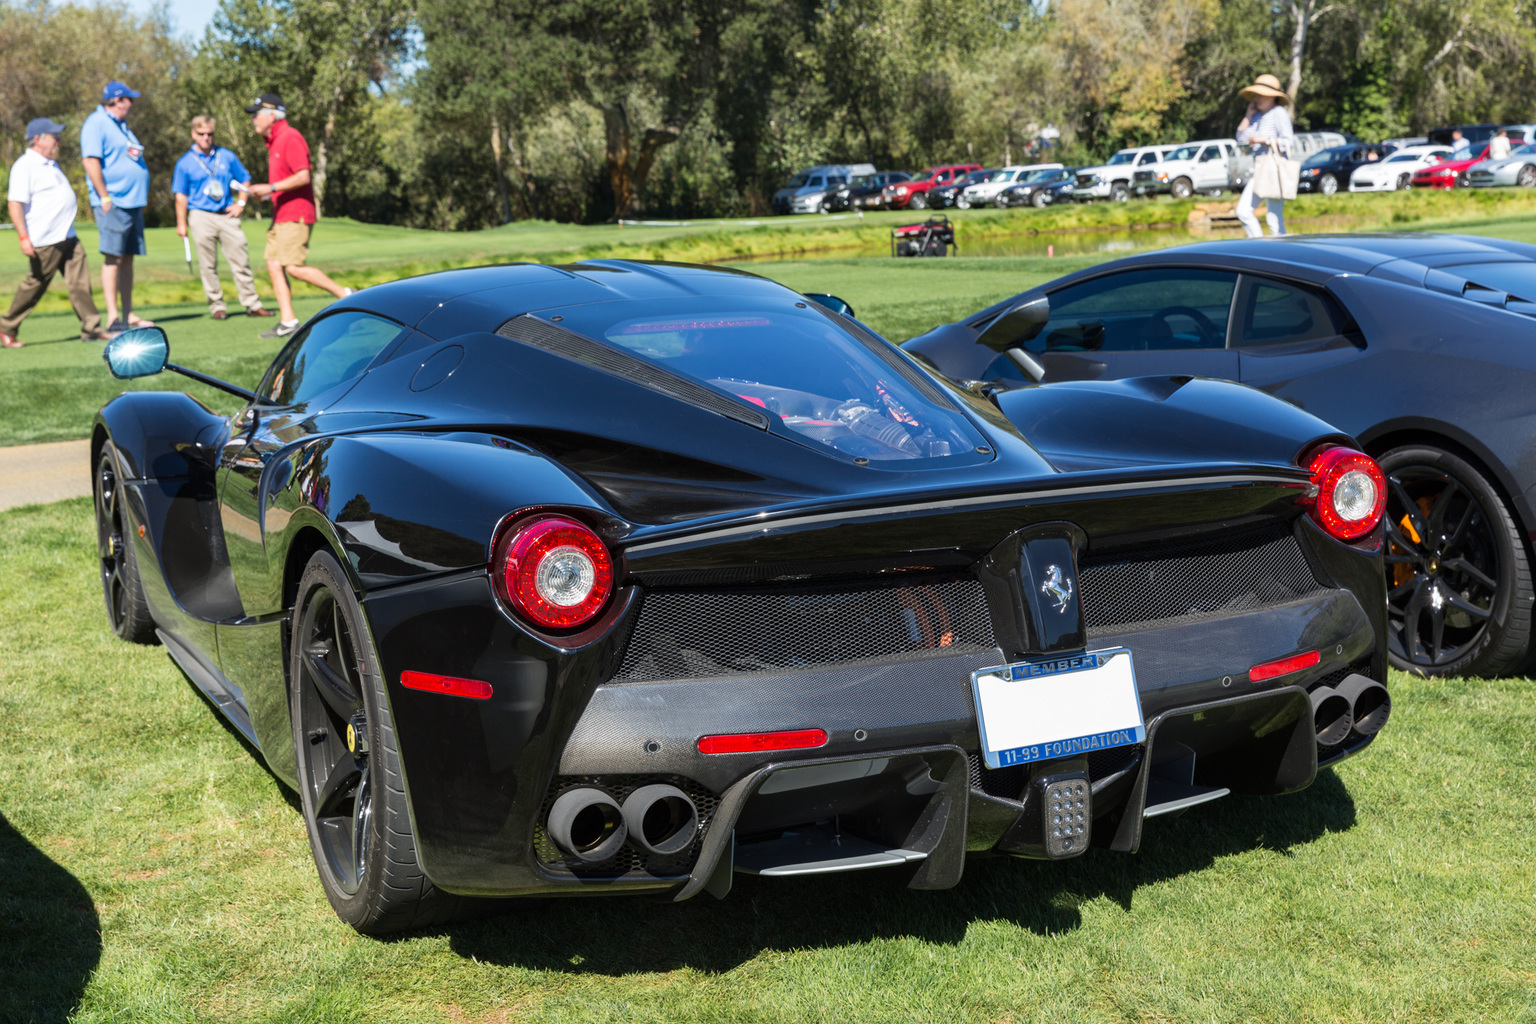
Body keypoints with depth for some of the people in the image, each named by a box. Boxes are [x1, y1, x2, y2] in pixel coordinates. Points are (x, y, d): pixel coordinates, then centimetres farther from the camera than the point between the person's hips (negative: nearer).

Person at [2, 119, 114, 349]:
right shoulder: (25, 166, -11)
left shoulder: (50, 164, 19)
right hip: (45, 241, -9)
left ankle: (91, 329, 3)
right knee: (35, 285, -1)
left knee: (80, 282, 2)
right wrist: (23, 237, -23)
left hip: (67, 237, 9)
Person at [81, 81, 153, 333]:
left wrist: (142, 199, 19)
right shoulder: (96, 123, -7)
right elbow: (90, 160, -16)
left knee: (128, 259, 9)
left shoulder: (121, 126, 21)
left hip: (133, 202, 9)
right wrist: (104, 198, -20)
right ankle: (113, 317, -12)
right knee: (113, 257, -10)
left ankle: (128, 314, 12)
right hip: (114, 203, -9)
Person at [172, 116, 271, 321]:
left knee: (241, 260, -2)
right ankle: (216, 306, 8)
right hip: (201, 217, -2)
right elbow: (181, 195, 5)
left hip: (227, 215, 2)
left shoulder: (227, 157, 10)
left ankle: (252, 304, 3)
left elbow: (245, 180, 19)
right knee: (209, 265, 0)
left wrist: (241, 203, 6)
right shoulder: (185, 163, 4)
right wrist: (181, 223, 2)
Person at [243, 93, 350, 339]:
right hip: (281, 215, 10)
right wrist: (264, 193, 11)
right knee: (274, 265, 2)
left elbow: (303, 176, -21)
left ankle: (345, 295, -4)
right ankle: (287, 321, 1)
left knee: (294, 267, -15)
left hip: (296, 214, -10)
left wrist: (271, 188, -20)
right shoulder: (273, 141, 18)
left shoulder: (290, 138, -13)